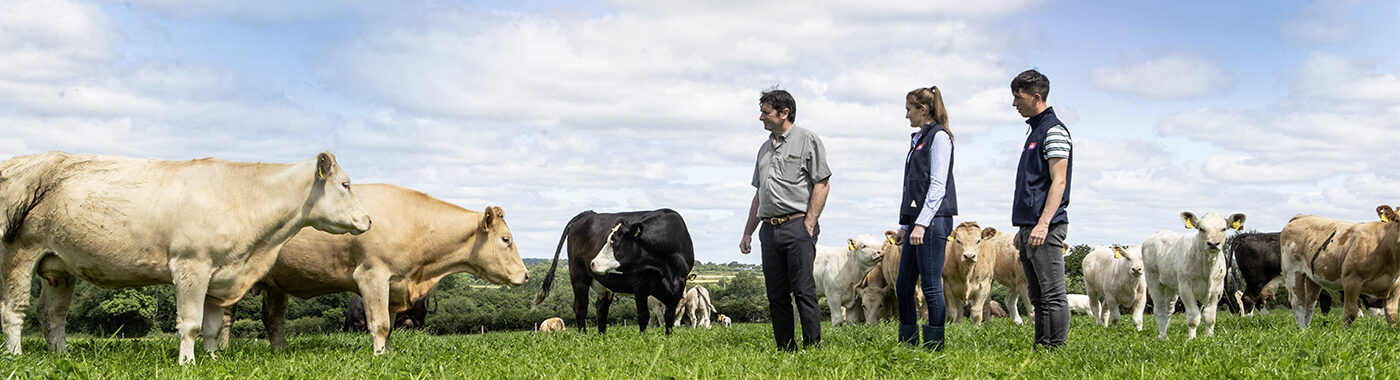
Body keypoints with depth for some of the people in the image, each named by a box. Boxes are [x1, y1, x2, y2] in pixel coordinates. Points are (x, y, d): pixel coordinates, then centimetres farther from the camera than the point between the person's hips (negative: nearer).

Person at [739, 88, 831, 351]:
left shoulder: (807, 140, 1)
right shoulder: (765, 148, 21)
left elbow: (822, 184, -5)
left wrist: (808, 224, -13)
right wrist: (748, 232, 19)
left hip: (797, 224, -7)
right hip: (769, 228, 7)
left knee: (803, 291, -11)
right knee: (776, 295, 4)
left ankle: (813, 347, -8)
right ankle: (785, 350, 8)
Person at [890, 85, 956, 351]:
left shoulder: (939, 137, -7)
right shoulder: (918, 139, 20)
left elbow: (938, 185, -15)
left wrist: (921, 224, -19)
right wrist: (905, 226, 19)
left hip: (934, 220, -9)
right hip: (917, 221, 9)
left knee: (931, 286, -7)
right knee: (903, 285, 9)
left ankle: (934, 347, -2)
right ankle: (908, 345, 15)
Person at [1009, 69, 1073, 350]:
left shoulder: (1054, 131, -9)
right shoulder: (1035, 131, 20)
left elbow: (1058, 182, -16)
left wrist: (1042, 224, -23)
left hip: (1047, 228, -10)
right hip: (1030, 226, 10)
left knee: (1053, 296, -8)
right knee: (1039, 297, 11)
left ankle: (1055, 351, -7)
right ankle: (1040, 350, 14)